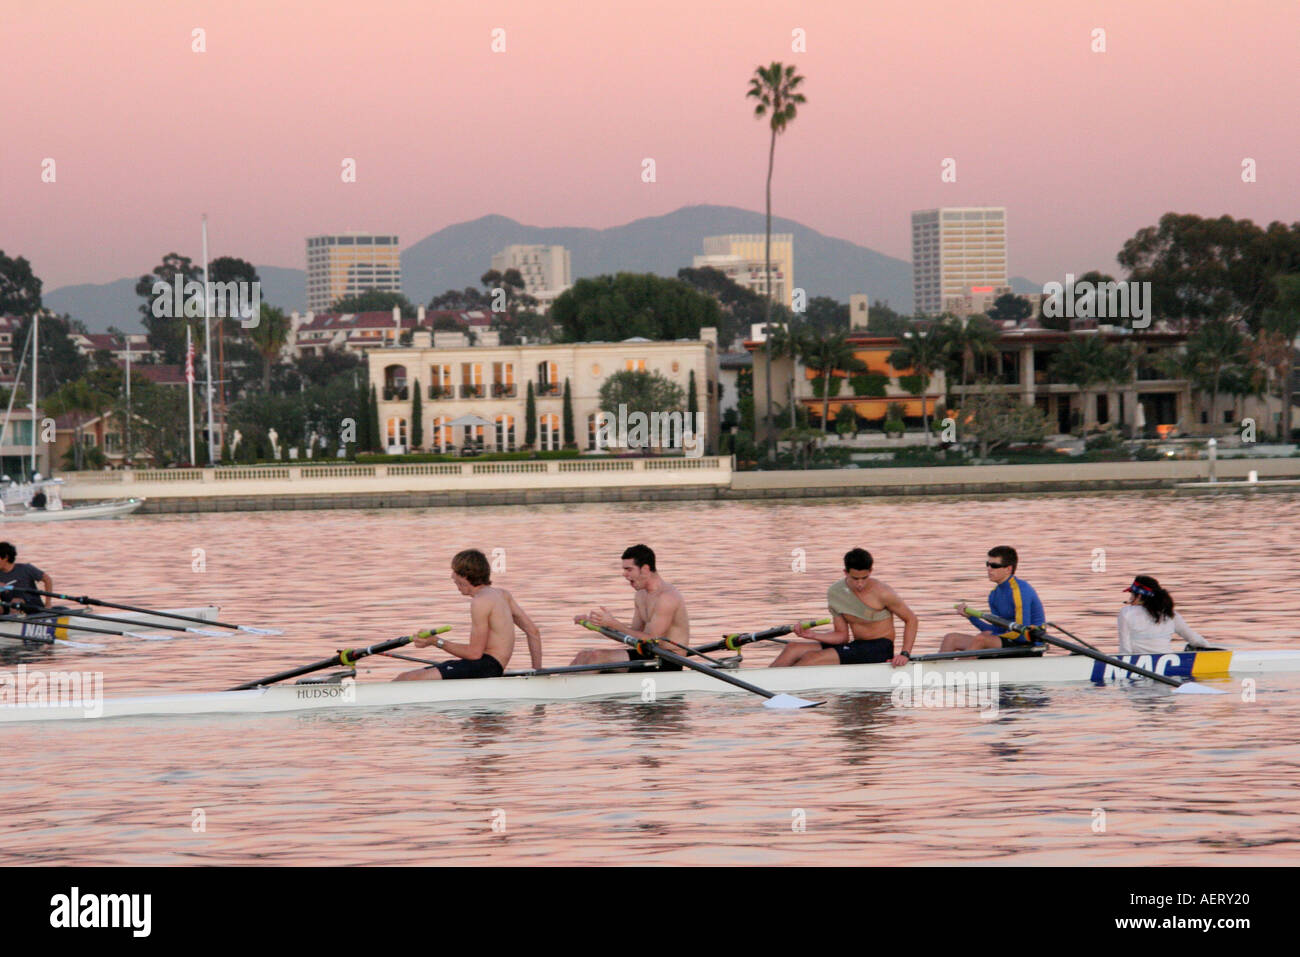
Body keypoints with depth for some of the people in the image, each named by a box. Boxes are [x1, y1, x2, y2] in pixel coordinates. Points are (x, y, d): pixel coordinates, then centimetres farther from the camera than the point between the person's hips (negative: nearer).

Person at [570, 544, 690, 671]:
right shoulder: (641, 595, 13)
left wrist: (613, 623, -21)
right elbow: (635, 634, 15)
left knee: (597, 657, -20)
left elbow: (651, 640, -22)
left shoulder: (667, 597, -18)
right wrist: (595, 623, 4)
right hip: (649, 655, 9)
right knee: (585, 655, 0)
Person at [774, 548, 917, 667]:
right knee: (793, 649, -7)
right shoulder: (835, 592, 2)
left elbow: (911, 619, -4)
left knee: (813, 657, -23)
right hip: (857, 646, 7)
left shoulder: (881, 592, -14)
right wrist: (812, 635, -8)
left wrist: (905, 654, -15)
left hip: (879, 650, -7)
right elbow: (841, 635, 9)